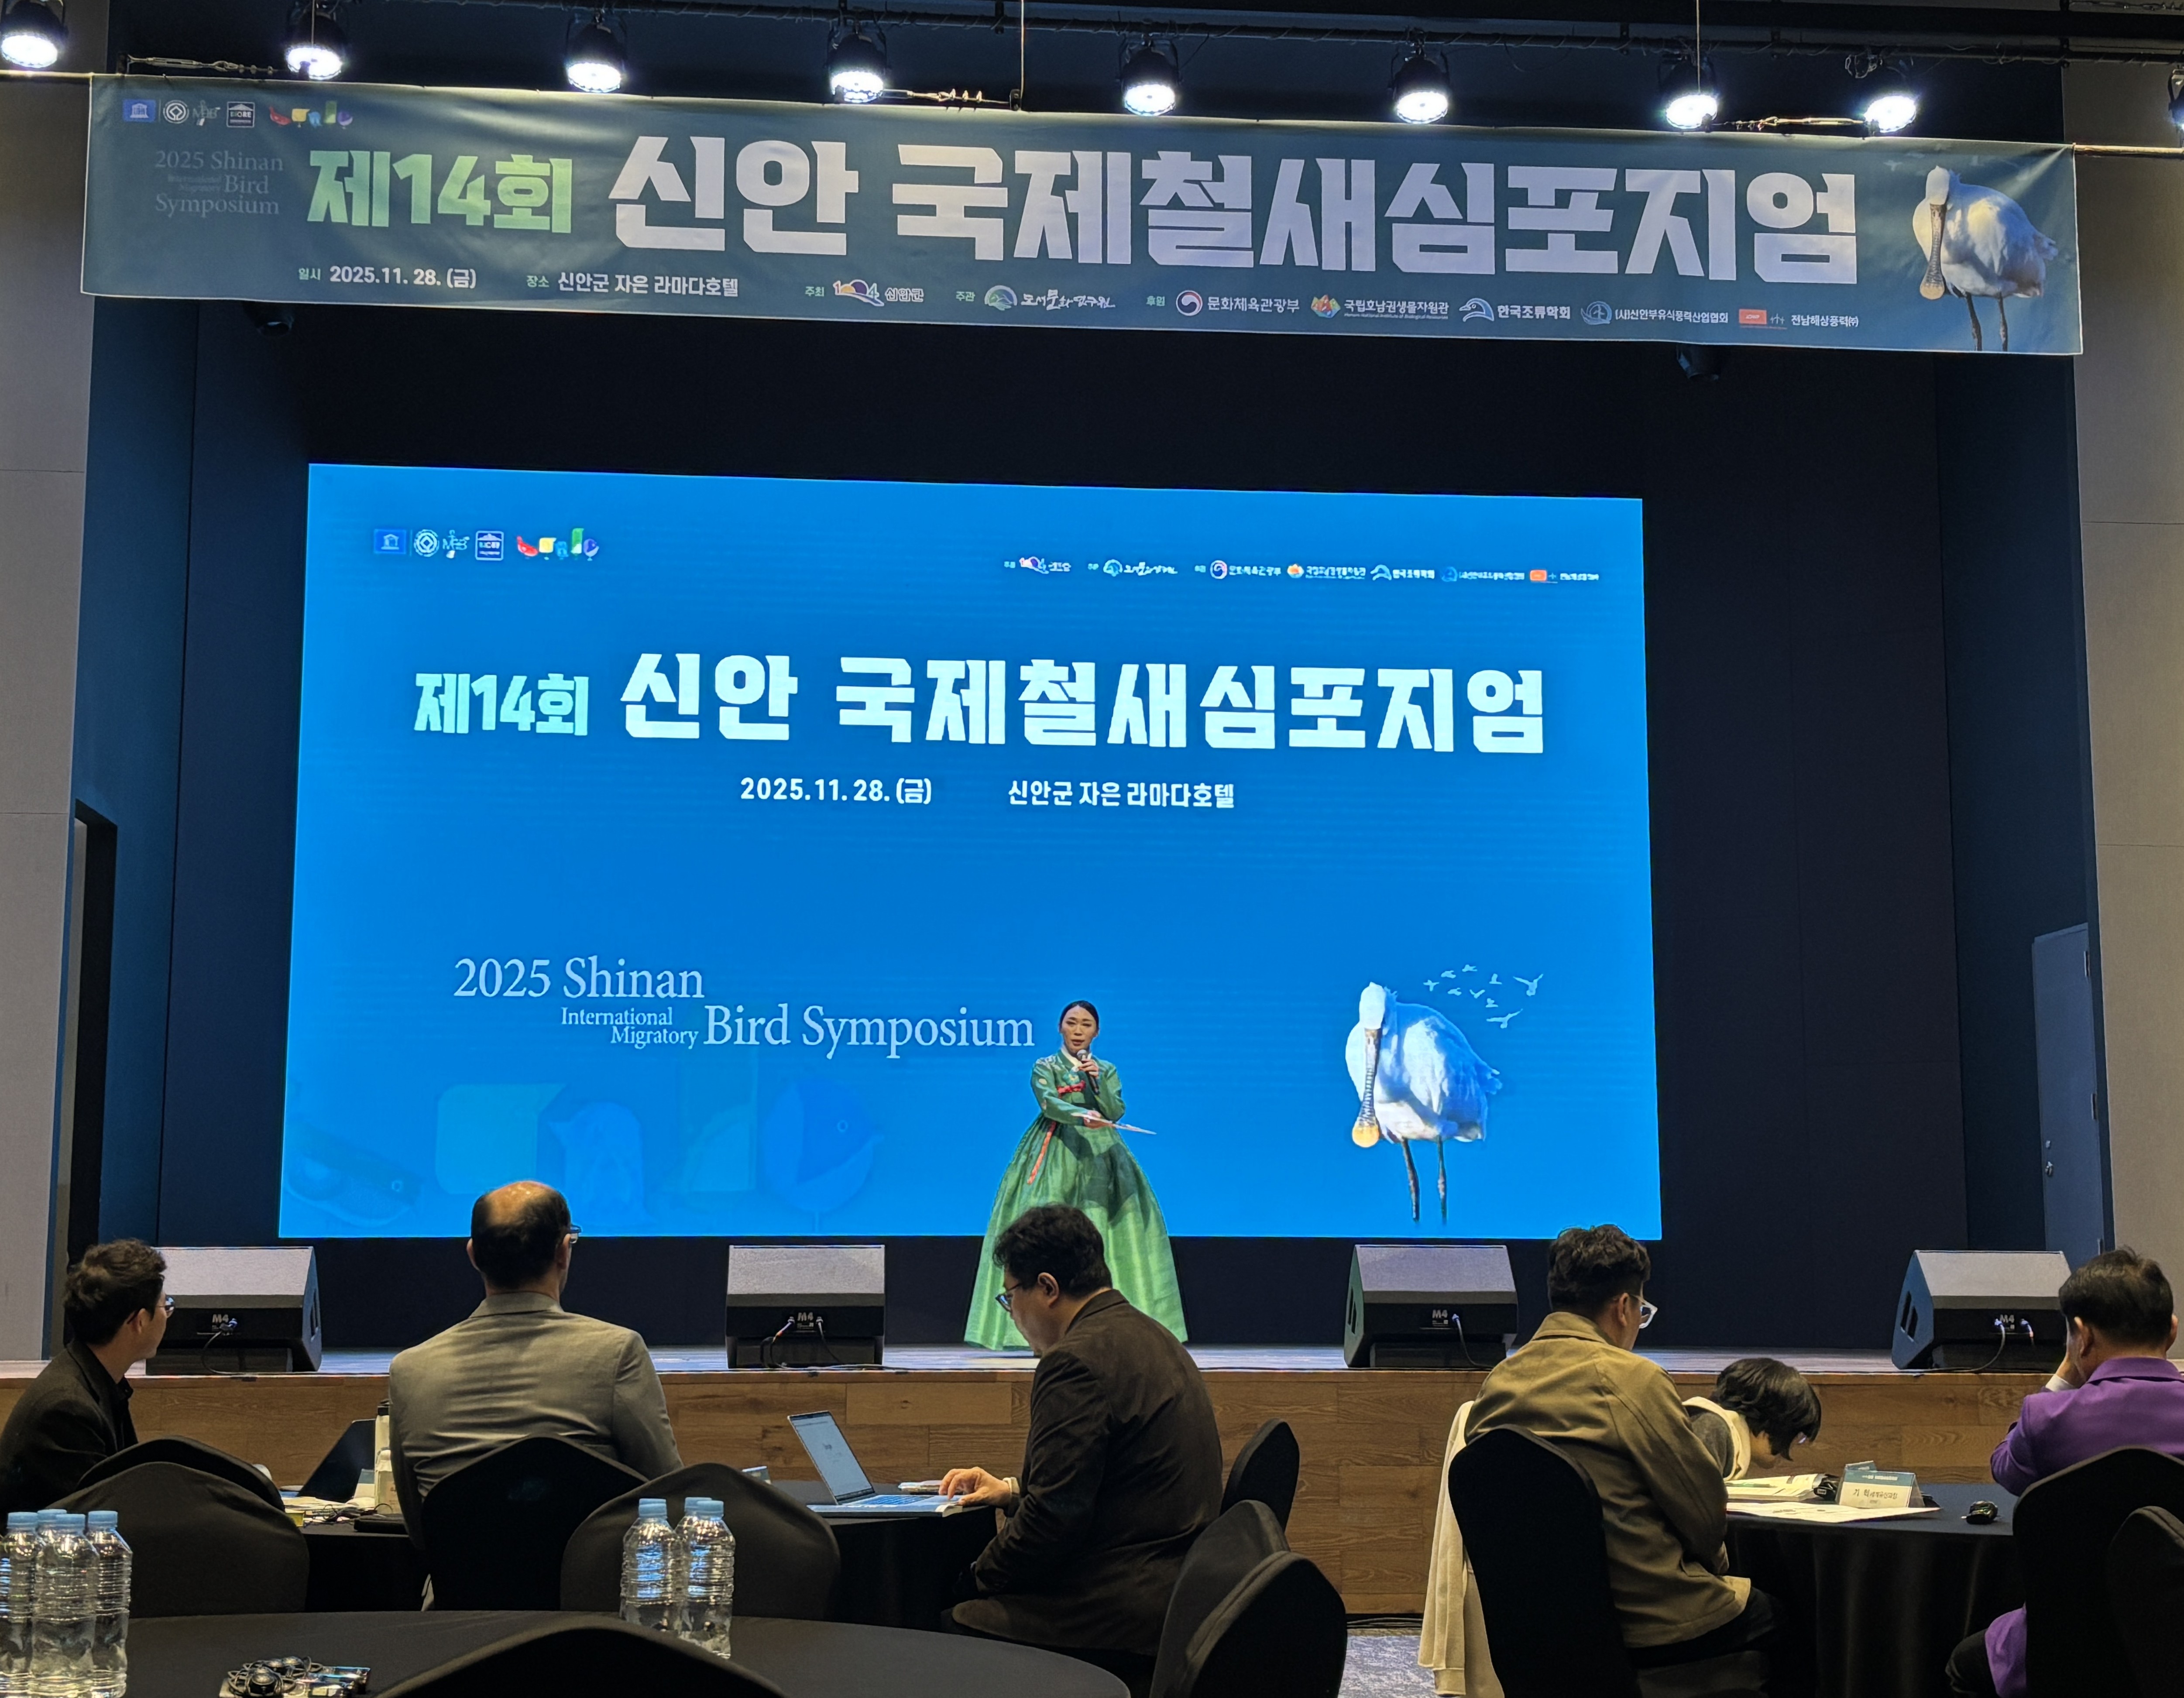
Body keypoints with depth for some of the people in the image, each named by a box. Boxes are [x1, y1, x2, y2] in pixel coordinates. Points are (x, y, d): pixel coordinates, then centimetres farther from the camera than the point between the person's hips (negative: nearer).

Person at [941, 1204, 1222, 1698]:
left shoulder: (1078, 1361, -18)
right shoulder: (1150, 1338, 13)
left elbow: (1056, 1515, -20)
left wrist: (980, 1576, -5)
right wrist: (1013, 1491, 24)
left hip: (1121, 1619, -10)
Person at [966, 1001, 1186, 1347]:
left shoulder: (1107, 1070, 15)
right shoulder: (1045, 1068, 5)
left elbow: (1116, 1112, 1)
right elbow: (1050, 1104, -14)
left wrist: (1097, 1080, -13)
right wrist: (1082, 1116, -32)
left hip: (1099, 1156, 3)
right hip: (1055, 1156, -2)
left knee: (1097, 1237, -7)